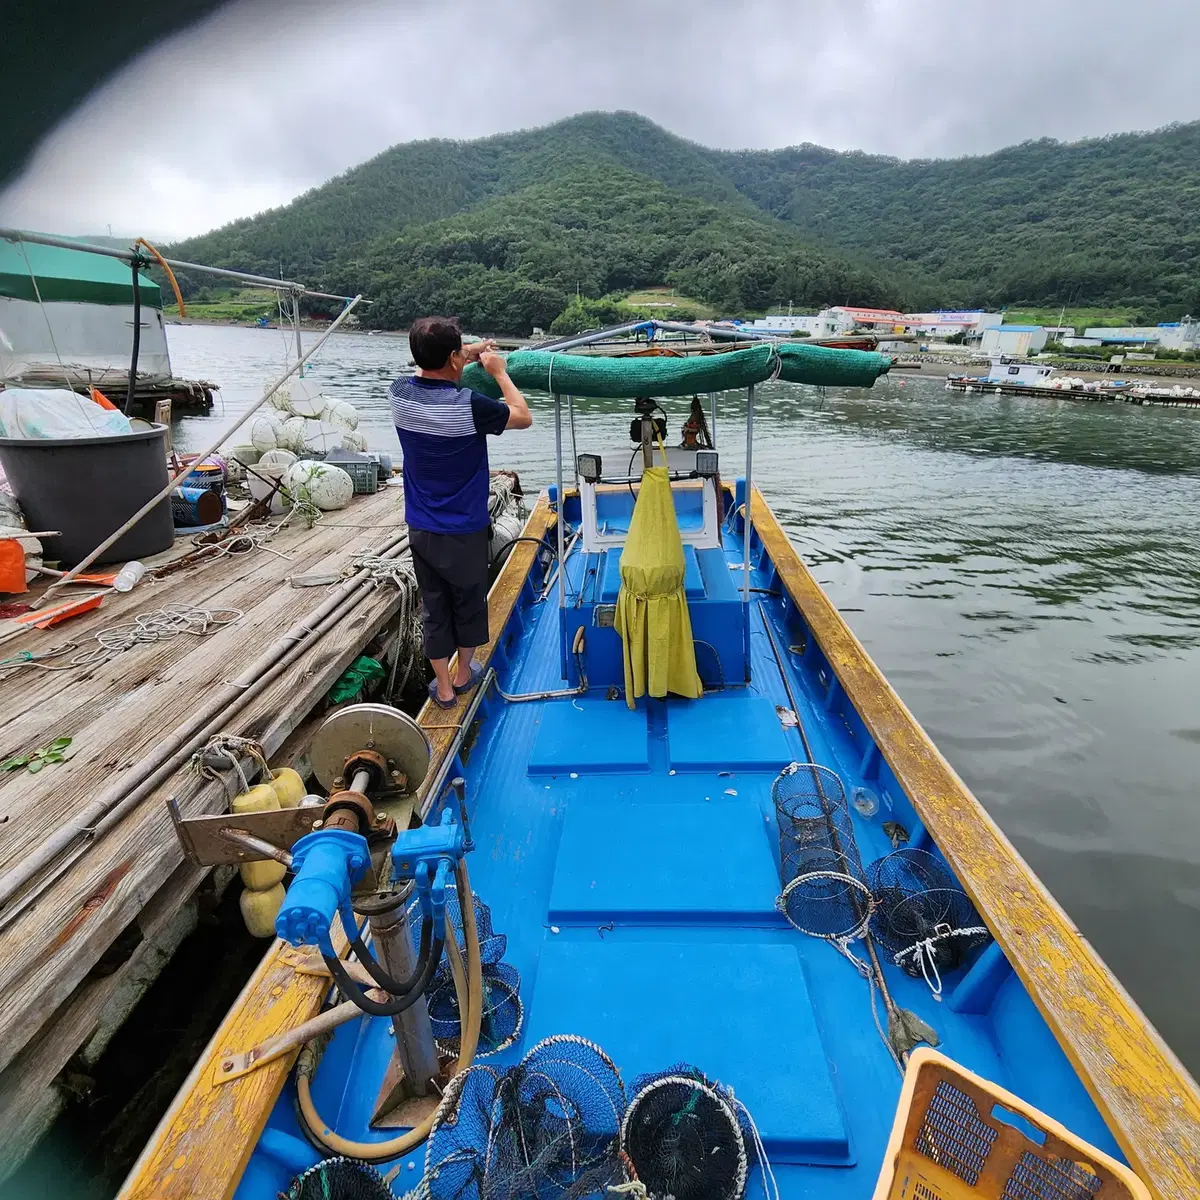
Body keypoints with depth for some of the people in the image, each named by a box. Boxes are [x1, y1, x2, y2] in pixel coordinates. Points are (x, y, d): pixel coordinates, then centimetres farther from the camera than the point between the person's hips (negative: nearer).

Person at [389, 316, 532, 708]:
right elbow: (523, 417, -8)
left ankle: (443, 687, 26)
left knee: (433, 605, 14)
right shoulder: (468, 405, -23)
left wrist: (468, 356, 19)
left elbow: (426, 372, 19)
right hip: (463, 530, -4)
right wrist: (499, 372, 1)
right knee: (468, 601, 18)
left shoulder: (400, 393, -6)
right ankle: (463, 674, 36)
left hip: (420, 529, 4)